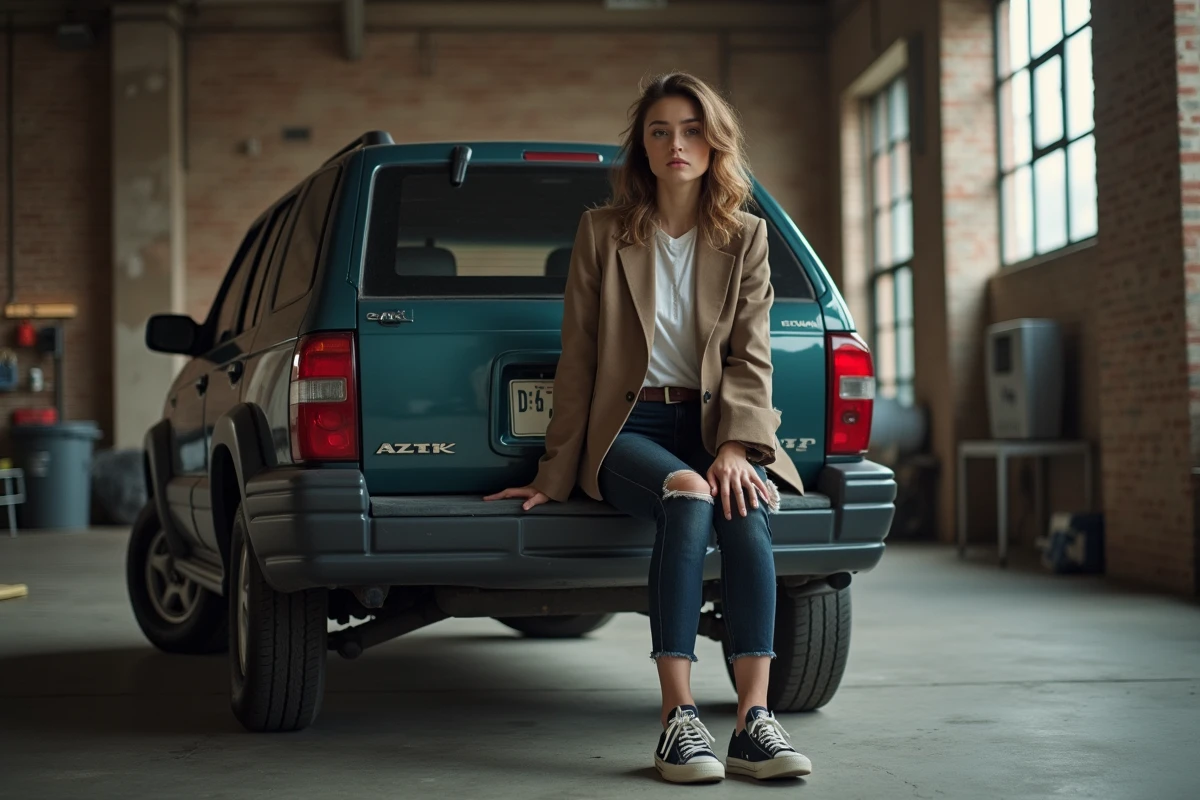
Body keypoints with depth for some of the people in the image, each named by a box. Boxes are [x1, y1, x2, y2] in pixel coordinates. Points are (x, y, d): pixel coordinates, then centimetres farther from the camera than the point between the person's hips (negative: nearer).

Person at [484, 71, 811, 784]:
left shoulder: (746, 238, 10)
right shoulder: (603, 232, 5)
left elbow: (751, 357, 2)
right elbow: (578, 359, 5)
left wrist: (735, 447, -15)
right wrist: (556, 476, 3)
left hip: (715, 426, 2)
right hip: (629, 427, -2)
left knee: (747, 510, -33)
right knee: (689, 495, -36)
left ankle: (755, 720, -35)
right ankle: (679, 720, -36)